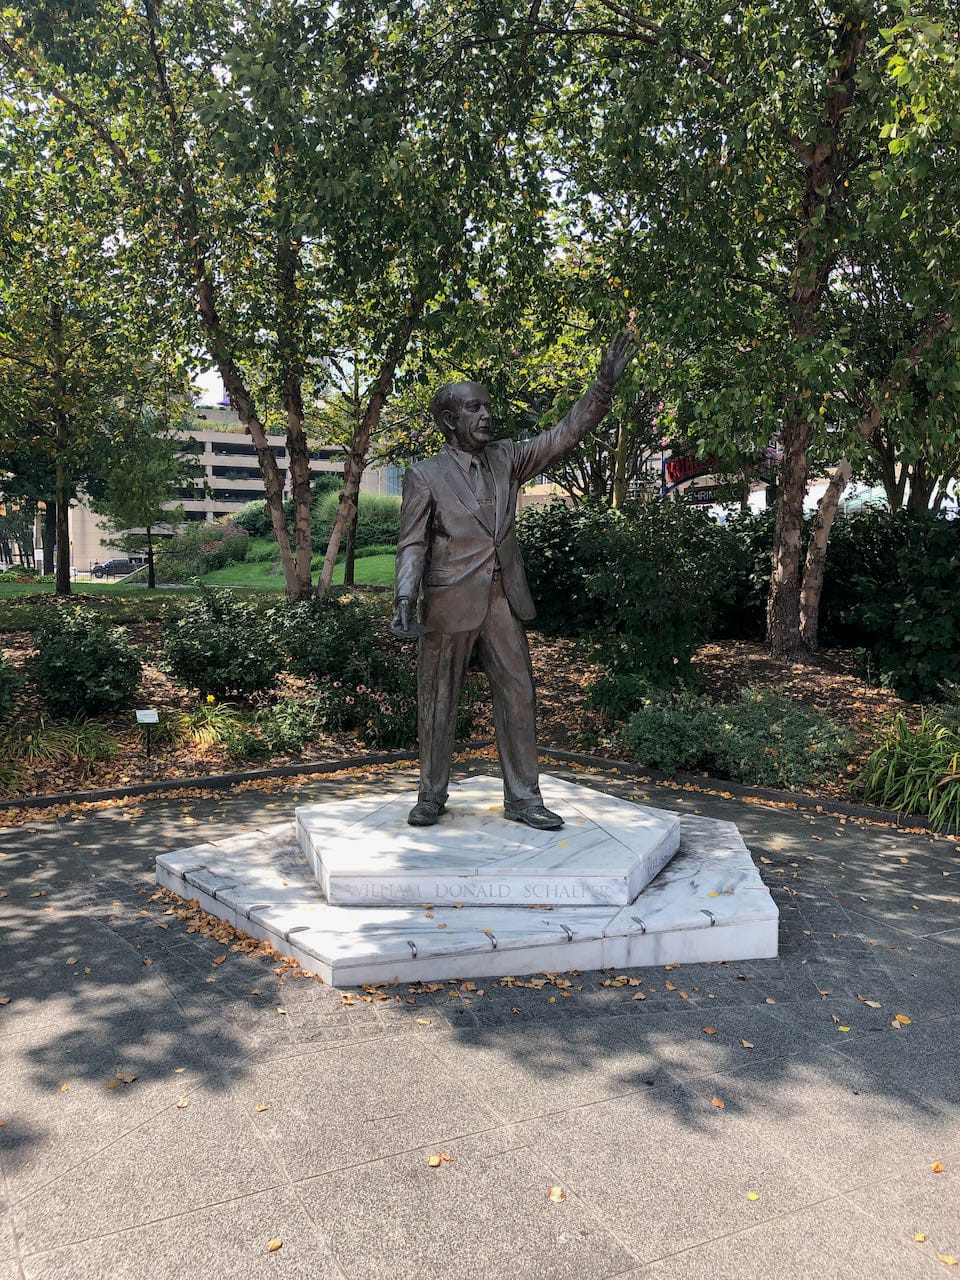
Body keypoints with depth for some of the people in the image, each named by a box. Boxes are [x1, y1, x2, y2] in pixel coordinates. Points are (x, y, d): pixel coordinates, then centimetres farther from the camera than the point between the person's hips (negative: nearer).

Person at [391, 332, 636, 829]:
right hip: (450, 603, -4)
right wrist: (405, 601, -19)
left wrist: (604, 383, -7)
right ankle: (432, 796, 22)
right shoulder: (425, 476, -3)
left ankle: (522, 798, 15)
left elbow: (565, 434, 4)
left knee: (518, 695, 4)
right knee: (438, 700, 7)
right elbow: (412, 544, -5)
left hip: (502, 601, 4)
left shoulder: (505, 459, 8)